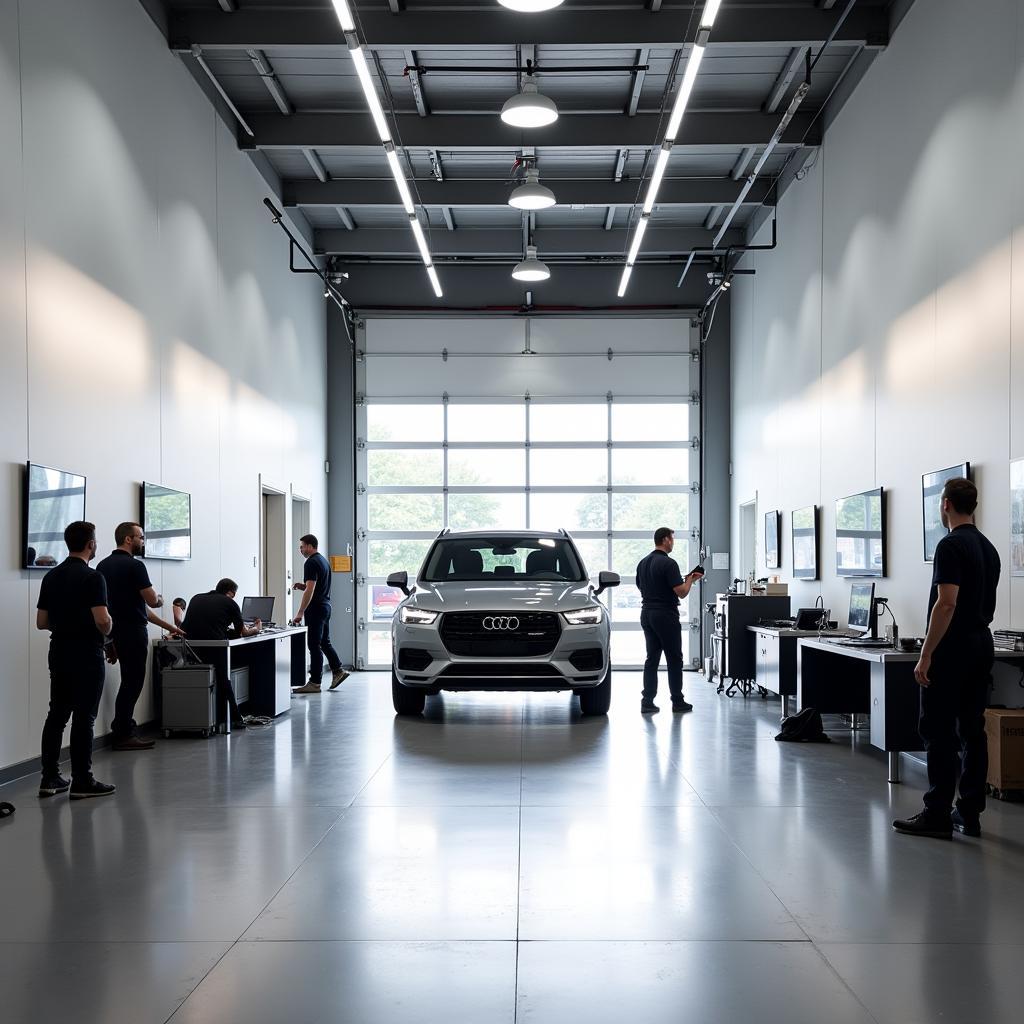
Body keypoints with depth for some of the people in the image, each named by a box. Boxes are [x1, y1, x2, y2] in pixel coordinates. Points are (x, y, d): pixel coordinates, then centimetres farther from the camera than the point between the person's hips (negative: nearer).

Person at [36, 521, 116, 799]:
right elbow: (103, 620, -22)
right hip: (87, 657, -7)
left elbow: (41, 622, 10)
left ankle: (49, 778, 13)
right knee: (84, 718, -3)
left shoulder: (51, 577, 8)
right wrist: (107, 629, -1)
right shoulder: (92, 577, -15)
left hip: (59, 655, 7)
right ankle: (82, 782, 0)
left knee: (56, 715, 12)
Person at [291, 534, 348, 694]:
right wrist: (303, 586, 12)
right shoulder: (323, 560, 16)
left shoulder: (311, 563, -16)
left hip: (316, 609, -10)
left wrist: (300, 613, -22)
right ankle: (338, 671, 18)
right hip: (326, 606, 10)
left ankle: (315, 683, -4)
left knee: (314, 645, -6)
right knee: (325, 642, 18)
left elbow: (310, 590, -23)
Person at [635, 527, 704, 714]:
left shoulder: (643, 563, 10)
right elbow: (681, 592, -19)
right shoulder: (668, 563, -15)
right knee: (674, 659, 2)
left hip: (647, 614, 7)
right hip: (665, 615, -7)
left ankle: (647, 702, 2)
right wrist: (690, 580, 2)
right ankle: (677, 702, 8)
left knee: (652, 658, 7)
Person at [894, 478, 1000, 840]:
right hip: (981, 648, 9)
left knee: (938, 732, -5)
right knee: (972, 731, 8)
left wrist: (926, 655, -20)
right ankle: (969, 813, 10)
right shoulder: (988, 548, 12)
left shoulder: (951, 545, -16)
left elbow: (946, 603, -22)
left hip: (952, 651, -9)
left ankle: (937, 815, -3)